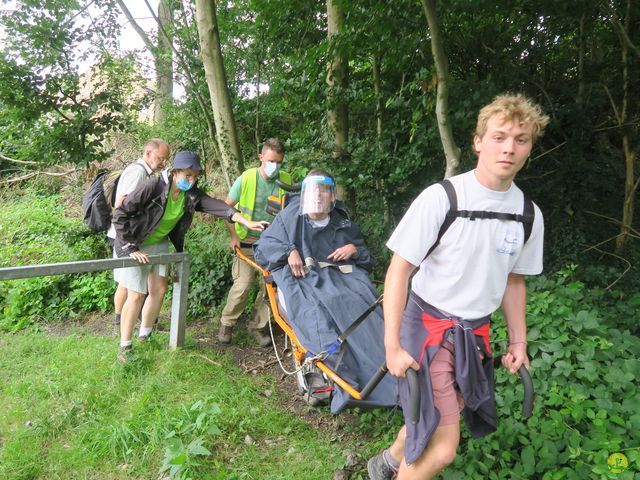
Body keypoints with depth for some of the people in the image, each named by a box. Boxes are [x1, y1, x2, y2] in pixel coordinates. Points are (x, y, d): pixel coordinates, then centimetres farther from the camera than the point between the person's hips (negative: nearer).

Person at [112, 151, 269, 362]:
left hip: (159, 244, 6)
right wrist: (131, 248, -23)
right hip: (135, 245, -6)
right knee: (137, 295, -7)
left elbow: (215, 205, -21)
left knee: (160, 289, 7)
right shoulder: (154, 187, -27)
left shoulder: (191, 194, -9)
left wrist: (247, 222, -33)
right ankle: (124, 346, 7)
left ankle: (145, 333, 28)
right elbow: (120, 214, -24)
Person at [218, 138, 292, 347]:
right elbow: (227, 207, -2)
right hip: (247, 240, -2)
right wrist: (234, 236, -4)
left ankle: (258, 326, 22)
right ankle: (227, 323, 14)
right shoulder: (246, 178, -10)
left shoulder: (286, 180, -4)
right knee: (243, 284, -8)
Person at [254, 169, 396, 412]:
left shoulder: (343, 224, 21)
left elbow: (366, 256, 29)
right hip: (303, 279, -3)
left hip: (341, 276, 3)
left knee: (360, 305, -31)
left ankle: (382, 372, -34)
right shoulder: (291, 218, 13)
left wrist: (355, 249, 5)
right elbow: (262, 246, 12)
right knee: (316, 310, -37)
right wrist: (289, 251, -7)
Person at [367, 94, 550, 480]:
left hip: (475, 332, 6)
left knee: (433, 419, 17)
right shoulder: (441, 198, -17)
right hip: (428, 325, -5)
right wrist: (392, 345, -15)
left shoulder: (529, 215, -1)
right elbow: (399, 270, -14)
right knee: (443, 448, -9)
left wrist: (518, 341, 15)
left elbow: (514, 280, 13)